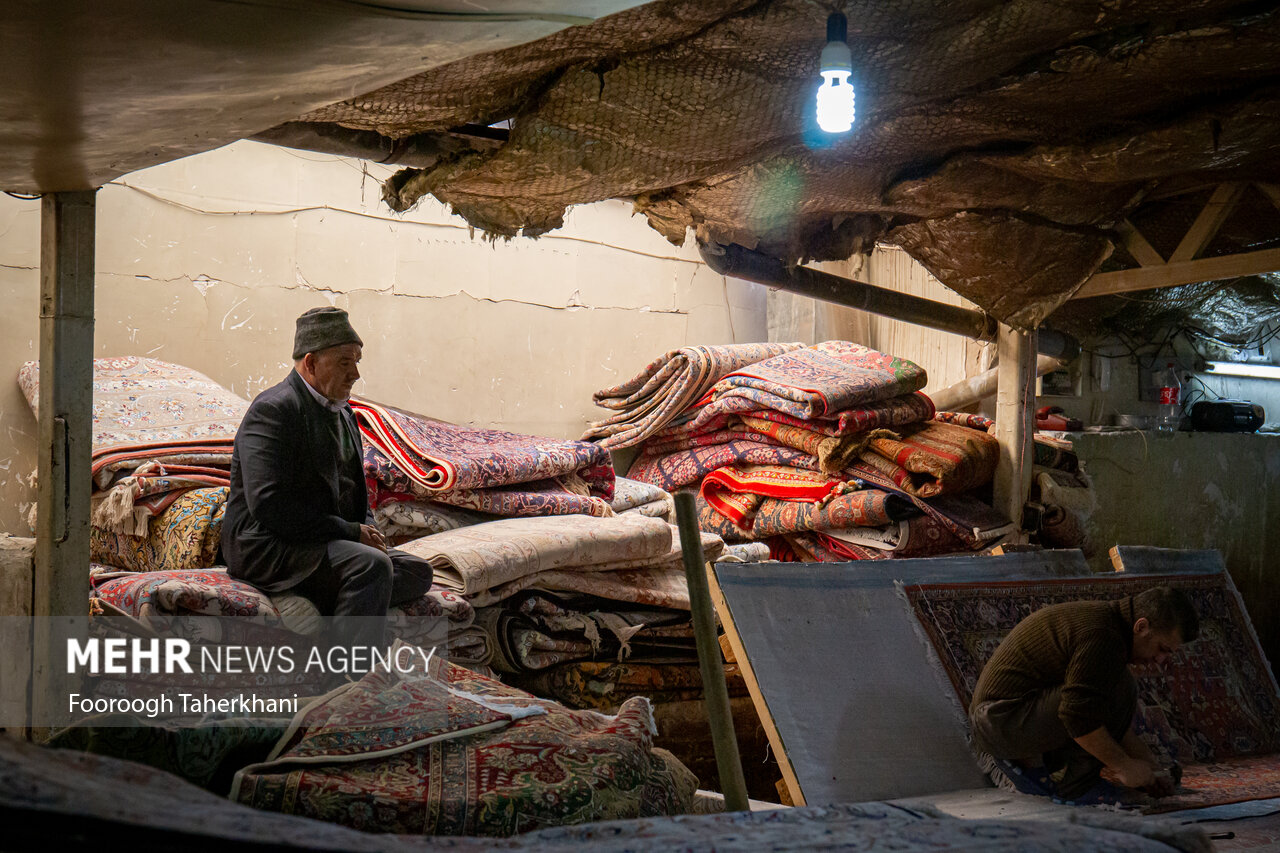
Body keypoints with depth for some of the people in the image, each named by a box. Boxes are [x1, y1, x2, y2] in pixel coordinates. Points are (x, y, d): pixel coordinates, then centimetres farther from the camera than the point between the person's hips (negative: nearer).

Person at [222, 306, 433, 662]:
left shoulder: (342, 413, 16)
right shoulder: (273, 409, -14)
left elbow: (354, 491, 26)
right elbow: (268, 504, -24)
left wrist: (368, 531, 2)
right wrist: (350, 532, -20)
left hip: (330, 540, 9)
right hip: (267, 547, -9)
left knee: (417, 571, -4)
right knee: (371, 565, -30)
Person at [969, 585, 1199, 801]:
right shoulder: (1102, 635, -19)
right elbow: (1079, 715, -26)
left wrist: (1150, 765, 15)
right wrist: (1123, 766, -16)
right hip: (1006, 719, -11)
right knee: (1120, 688, -17)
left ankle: (1027, 758, 11)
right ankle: (1075, 786, -10)